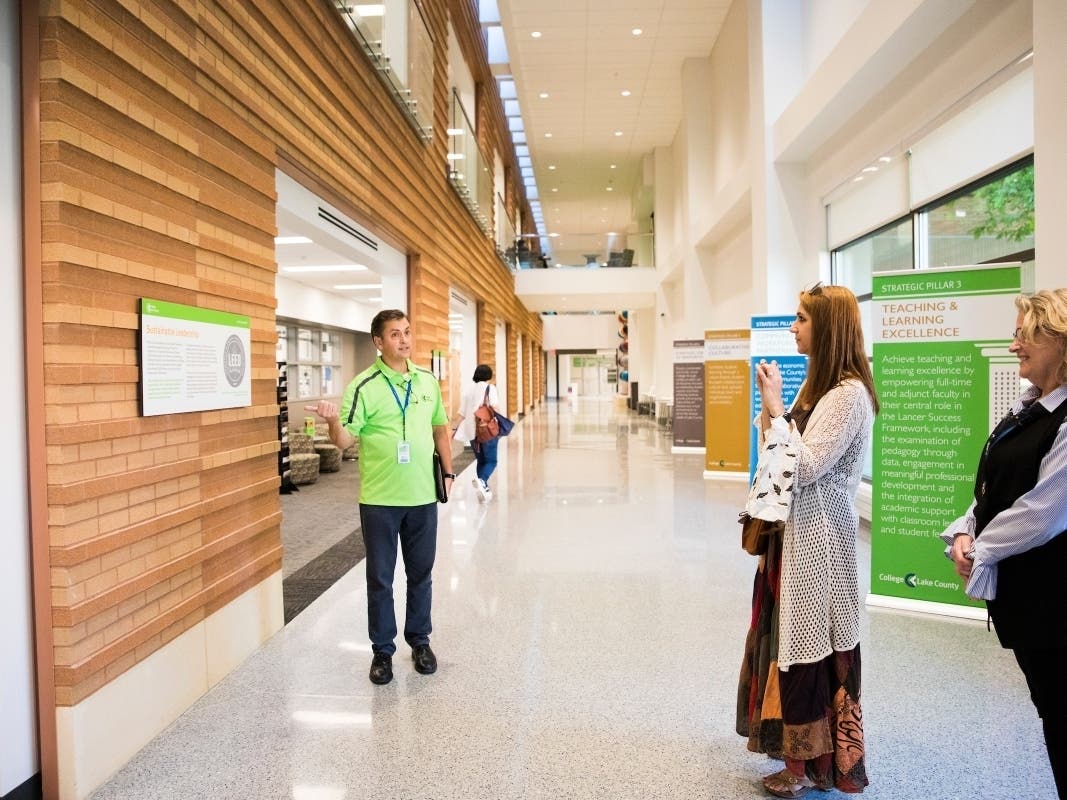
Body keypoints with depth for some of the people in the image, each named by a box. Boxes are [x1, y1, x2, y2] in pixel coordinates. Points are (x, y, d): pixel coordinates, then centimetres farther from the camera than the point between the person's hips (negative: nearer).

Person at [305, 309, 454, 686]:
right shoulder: (364, 385, -9)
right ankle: (382, 650, 25)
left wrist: (447, 471, 10)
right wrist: (334, 421, -33)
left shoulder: (428, 380, 5)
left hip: (423, 496, 4)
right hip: (379, 498, -3)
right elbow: (345, 440, -12)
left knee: (421, 573, 15)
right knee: (380, 578, 9)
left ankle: (420, 641, 32)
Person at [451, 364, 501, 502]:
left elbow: (461, 413, 10)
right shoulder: (490, 387, -1)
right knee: (491, 460, 0)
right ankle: (482, 481, -25)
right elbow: (495, 407, -17)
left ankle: (483, 488, 17)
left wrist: (453, 428, 14)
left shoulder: (469, 389, 12)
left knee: (481, 460, 17)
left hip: (471, 431, 5)